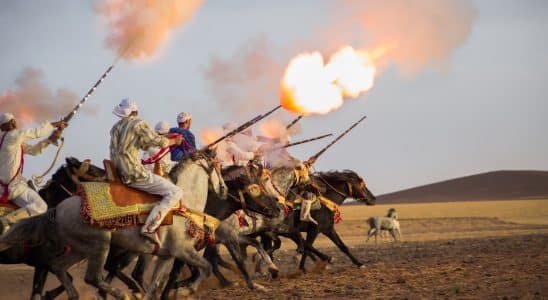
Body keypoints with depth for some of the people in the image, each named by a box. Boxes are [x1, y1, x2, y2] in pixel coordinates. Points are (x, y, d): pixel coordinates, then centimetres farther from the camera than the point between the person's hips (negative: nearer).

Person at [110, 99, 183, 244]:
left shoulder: (115, 128, 14)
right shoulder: (138, 123, -10)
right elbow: (157, 141, -11)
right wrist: (174, 141, 7)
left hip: (120, 174, 9)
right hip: (135, 175, -9)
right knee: (175, 192, -9)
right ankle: (149, 228, -18)